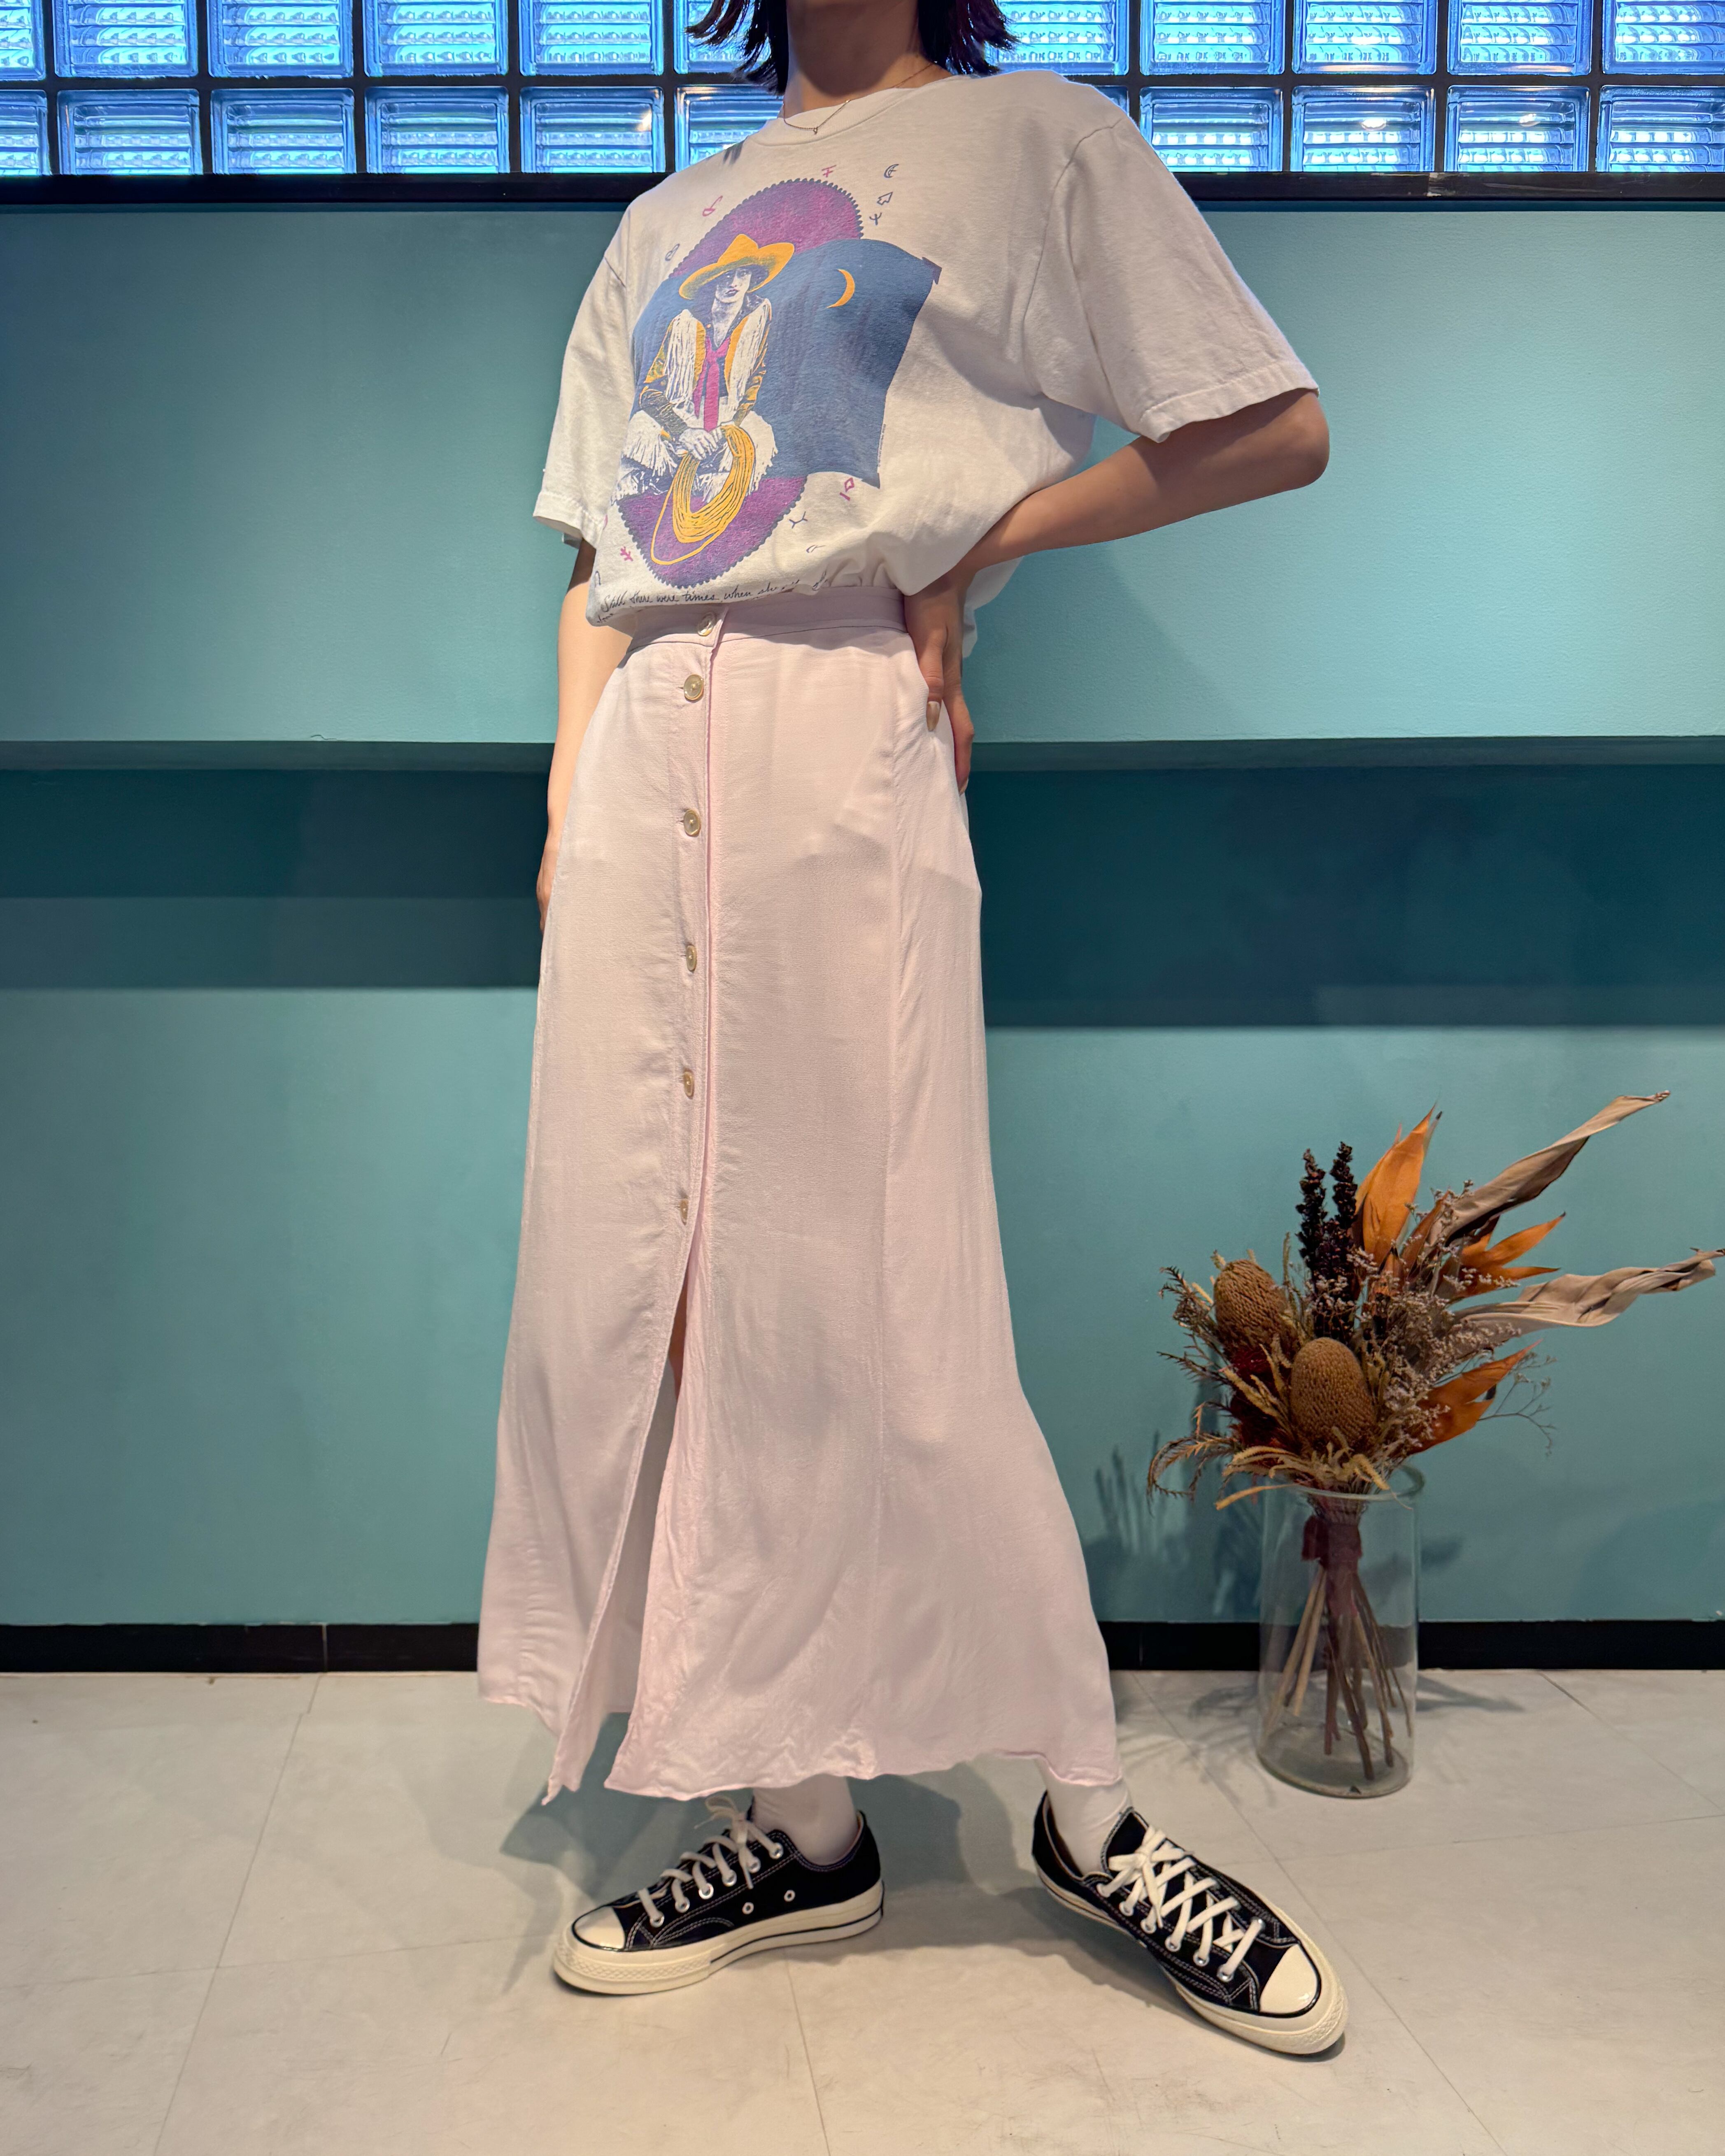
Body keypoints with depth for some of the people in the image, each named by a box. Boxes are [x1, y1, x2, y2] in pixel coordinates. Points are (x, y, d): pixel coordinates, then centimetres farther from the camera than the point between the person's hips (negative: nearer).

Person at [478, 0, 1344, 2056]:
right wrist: (567, 809, 8)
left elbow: (1279, 430, 4)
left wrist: (979, 539, -2)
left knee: (875, 1295, -8)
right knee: (630, 1283, 0)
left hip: (843, 730, -5)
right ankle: (803, 1821, 13)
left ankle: (1088, 1809, 10)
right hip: (643, 751, 6)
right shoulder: (664, 225, 25)